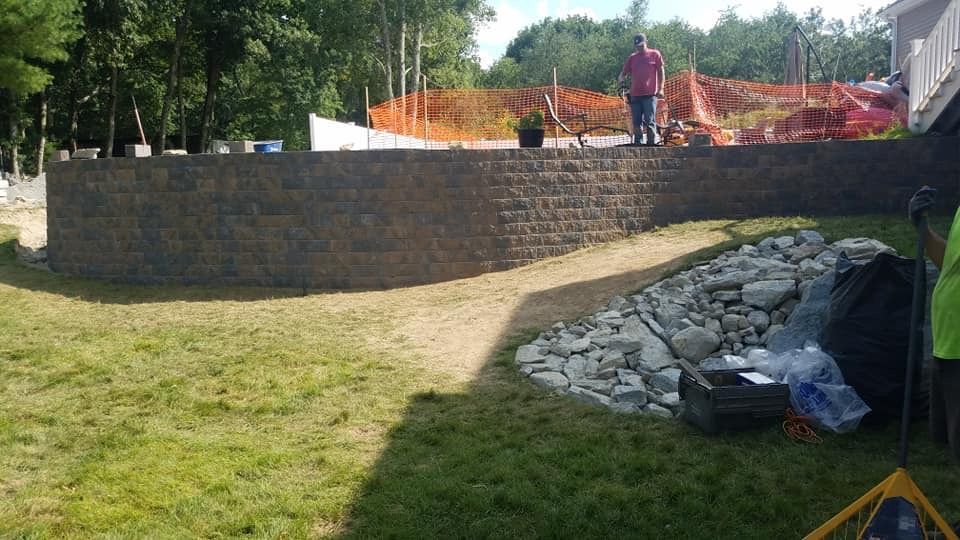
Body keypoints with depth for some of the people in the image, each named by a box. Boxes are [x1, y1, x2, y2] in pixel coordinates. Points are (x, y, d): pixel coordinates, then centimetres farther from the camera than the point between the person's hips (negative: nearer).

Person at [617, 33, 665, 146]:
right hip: (635, 94, 4)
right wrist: (620, 79, -12)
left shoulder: (654, 54, 5)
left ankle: (651, 144, -3)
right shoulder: (632, 58, 15)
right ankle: (638, 144, 12)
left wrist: (661, 88, -6)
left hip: (650, 94, -4)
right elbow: (624, 72, 12)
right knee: (637, 123, 6)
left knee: (650, 122, -6)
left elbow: (661, 72, 3)